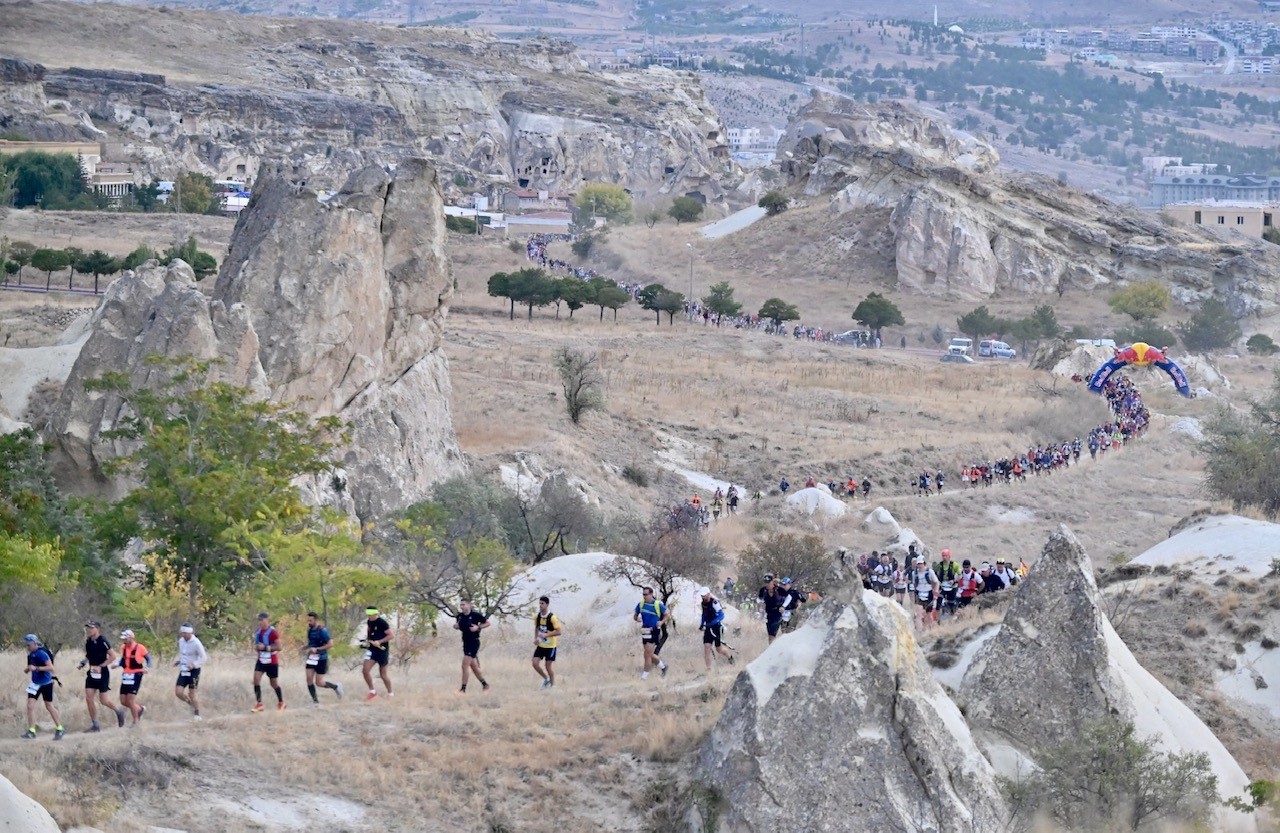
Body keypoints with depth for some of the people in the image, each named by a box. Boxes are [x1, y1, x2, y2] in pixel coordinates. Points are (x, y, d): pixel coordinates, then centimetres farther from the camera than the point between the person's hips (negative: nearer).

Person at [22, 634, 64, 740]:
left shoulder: (41, 653, -20)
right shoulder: (31, 655, 3)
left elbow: (51, 667, -26)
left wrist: (36, 668, -31)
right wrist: (27, 670, -2)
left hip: (46, 683, -7)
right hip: (36, 684, 7)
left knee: (49, 706, 6)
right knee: (30, 706, -5)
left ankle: (59, 729, 21)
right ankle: (31, 732, -1)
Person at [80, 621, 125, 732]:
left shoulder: (102, 641, -14)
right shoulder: (88, 641, 7)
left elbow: (113, 656, -15)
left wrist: (101, 666, -18)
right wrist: (83, 662, 2)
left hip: (102, 673, -7)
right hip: (92, 673, 7)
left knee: (104, 701, -3)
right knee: (89, 698, -2)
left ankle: (119, 711, 26)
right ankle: (95, 725, 5)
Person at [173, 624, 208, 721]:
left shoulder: (196, 643, -16)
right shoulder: (181, 641, 5)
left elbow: (204, 658, -14)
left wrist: (194, 664, -27)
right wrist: (178, 661, 4)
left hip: (194, 670, -6)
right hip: (184, 670, 6)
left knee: (191, 694, -1)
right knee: (178, 692, -6)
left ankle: (197, 715, 17)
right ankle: (191, 704, 23)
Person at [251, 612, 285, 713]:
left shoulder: (273, 632, -17)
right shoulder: (258, 632, 5)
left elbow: (278, 647, -20)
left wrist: (265, 647, -26)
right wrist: (256, 647, -3)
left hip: (272, 662, -6)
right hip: (261, 660, 6)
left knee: (274, 683, 6)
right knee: (256, 679, -11)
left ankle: (281, 702, 27)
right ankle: (259, 704, -7)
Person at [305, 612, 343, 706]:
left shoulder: (322, 630, -17)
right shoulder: (310, 630, 6)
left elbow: (330, 644, -21)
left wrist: (317, 649, -24)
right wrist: (306, 647, 4)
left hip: (321, 659, -7)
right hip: (311, 658, 7)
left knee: (319, 683, -4)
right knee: (309, 679, -3)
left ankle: (336, 687, 22)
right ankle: (315, 701, 7)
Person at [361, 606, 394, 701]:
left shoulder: (382, 623, -16)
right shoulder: (369, 622, 7)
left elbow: (391, 635, -16)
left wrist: (379, 642, -24)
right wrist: (366, 642, 5)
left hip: (382, 650, -6)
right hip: (372, 650, 6)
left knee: (383, 673, 4)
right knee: (365, 670, -10)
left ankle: (390, 693, 23)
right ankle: (372, 691, 4)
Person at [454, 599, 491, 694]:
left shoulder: (476, 615, -14)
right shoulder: (460, 616, 4)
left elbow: (488, 623, -5)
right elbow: (458, 626, 21)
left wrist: (478, 627, -19)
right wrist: (456, 626, -3)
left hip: (474, 642, -8)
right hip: (466, 642, 8)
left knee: (465, 666, -12)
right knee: (474, 667, 15)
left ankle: (463, 689, -6)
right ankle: (485, 685, 29)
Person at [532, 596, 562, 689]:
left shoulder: (552, 617, -17)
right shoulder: (537, 617, 1)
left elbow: (558, 632, -17)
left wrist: (546, 635, -26)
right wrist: (536, 638, 1)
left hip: (550, 645, -5)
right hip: (540, 645, 5)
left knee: (549, 665, 0)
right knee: (535, 663, -3)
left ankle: (553, 684, 17)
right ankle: (546, 679, 20)